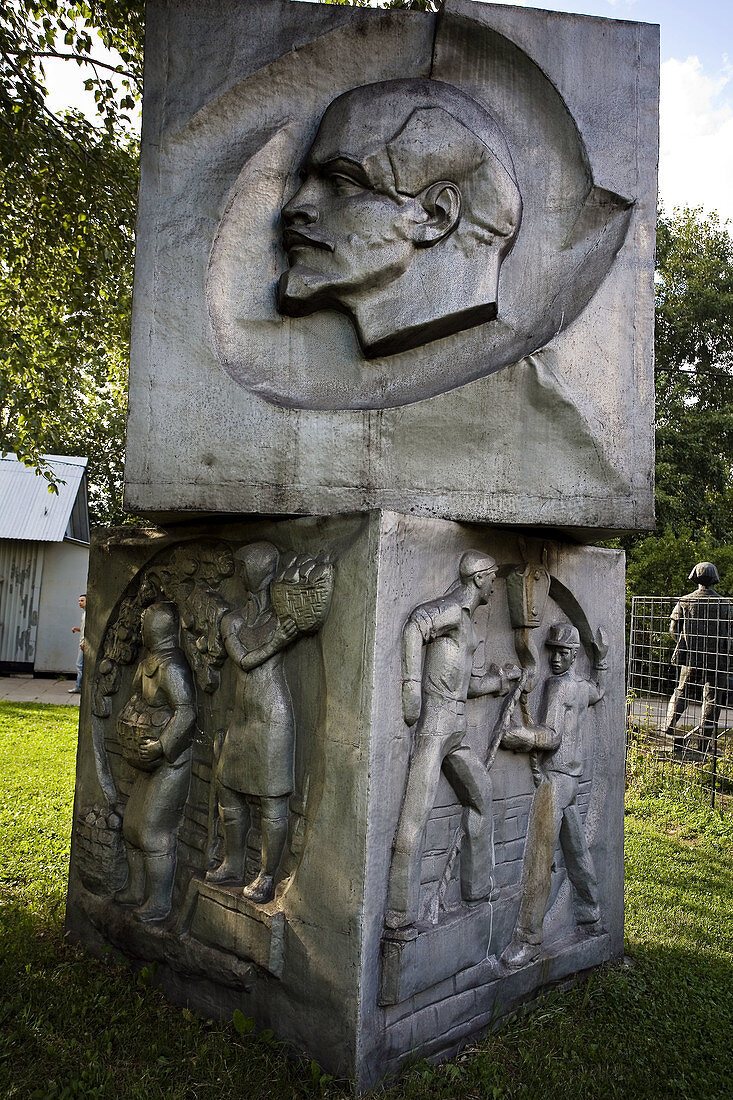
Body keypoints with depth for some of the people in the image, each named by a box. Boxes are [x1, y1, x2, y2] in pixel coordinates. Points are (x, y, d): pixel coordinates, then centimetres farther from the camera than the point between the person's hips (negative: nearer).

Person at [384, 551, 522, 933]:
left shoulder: (468, 622, 21)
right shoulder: (453, 608, -9)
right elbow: (417, 622, -31)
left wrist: (501, 678, 38)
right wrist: (412, 685, -33)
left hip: (456, 729, 10)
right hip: (435, 721, -10)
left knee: (481, 795, 20)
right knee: (416, 815, -10)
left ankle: (477, 887, 34)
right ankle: (399, 914, -6)